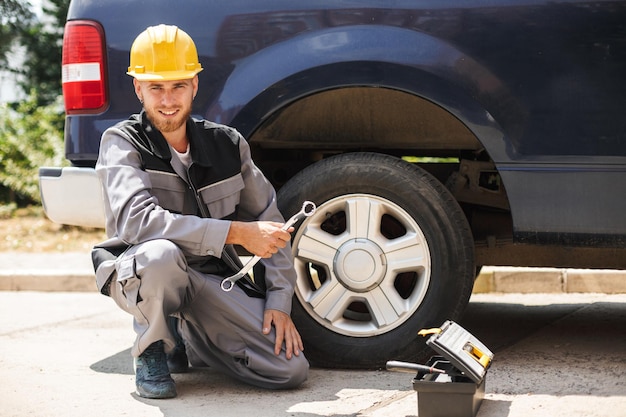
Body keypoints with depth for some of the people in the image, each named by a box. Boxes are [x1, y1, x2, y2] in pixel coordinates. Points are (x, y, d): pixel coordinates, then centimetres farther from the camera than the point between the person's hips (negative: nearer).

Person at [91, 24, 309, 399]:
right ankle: (152, 350, -8)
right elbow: (136, 220, -29)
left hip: (212, 278, 4)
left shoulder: (227, 144, 3)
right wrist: (237, 233, -31)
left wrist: (279, 301, 0)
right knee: (161, 253, -40)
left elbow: (270, 221, 11)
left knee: (291, 370, -13)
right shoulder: (122, 143, -11)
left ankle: (188, 341, 16)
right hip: (139, 275, -4)